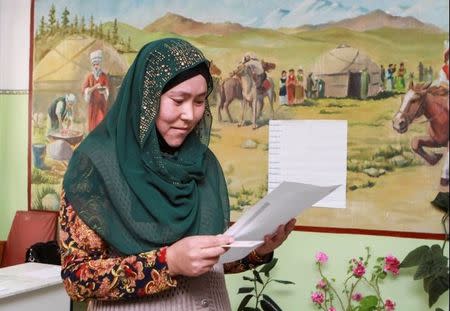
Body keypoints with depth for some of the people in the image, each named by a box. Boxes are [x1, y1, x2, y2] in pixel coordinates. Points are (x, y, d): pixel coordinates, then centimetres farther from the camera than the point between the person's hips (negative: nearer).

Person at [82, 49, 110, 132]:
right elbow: (85, 90, -4)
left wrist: (102, 90, -25)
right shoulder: (89, 76, 2)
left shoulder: (104, 76, 1)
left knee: (101, 122, -7)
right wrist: (94, 87, -18)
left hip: (101, 103, -1)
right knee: (92, 122, 2)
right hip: (92, 103, 1)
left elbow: (107, 90, -2)